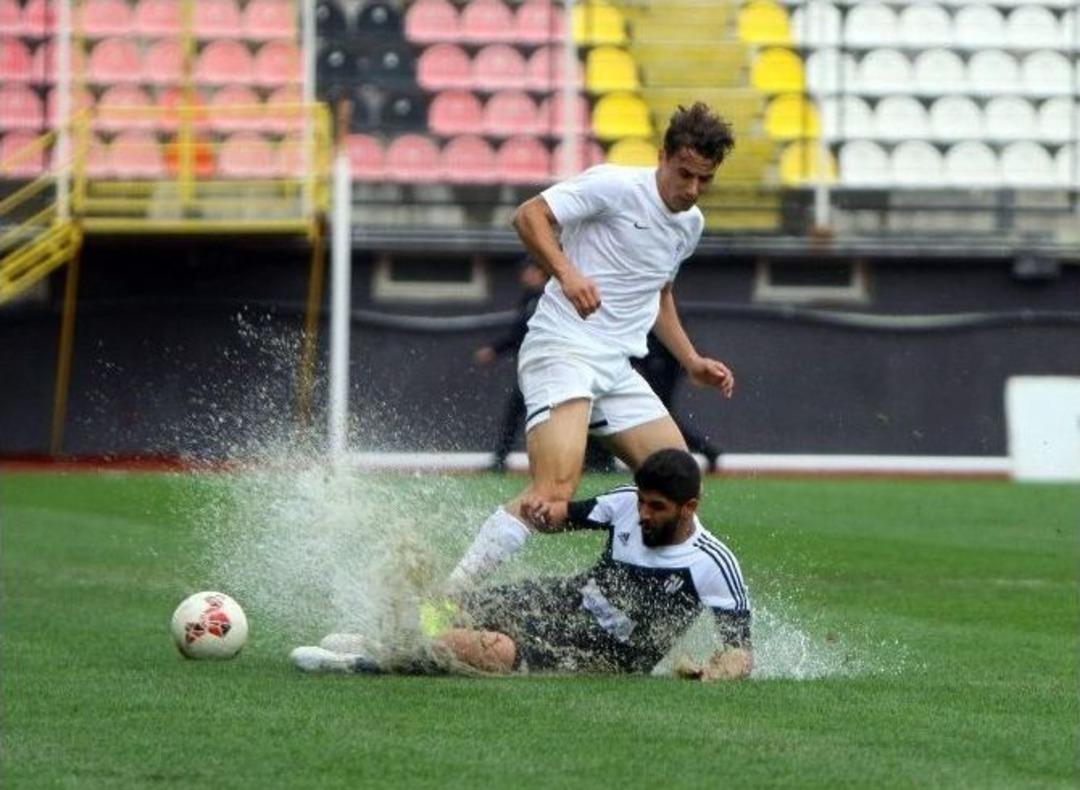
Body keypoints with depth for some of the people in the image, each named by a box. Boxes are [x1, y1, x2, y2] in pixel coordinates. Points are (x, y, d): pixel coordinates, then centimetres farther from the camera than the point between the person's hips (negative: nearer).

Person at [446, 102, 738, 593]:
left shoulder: (691, 224, 18)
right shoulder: (614, 186, -8)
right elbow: (530, 216, -14)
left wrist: (692, 363, 26)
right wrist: (566, 273, -29)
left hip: (618, 368, 9)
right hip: (561, 351, -9)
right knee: (554, 491, -26)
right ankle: (444, 600, -28)